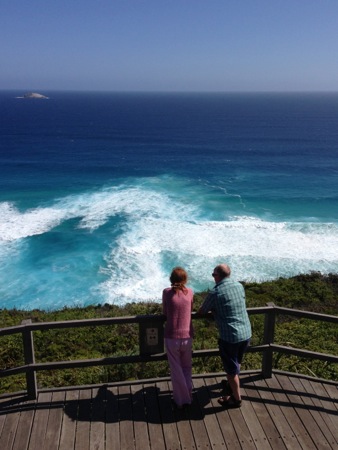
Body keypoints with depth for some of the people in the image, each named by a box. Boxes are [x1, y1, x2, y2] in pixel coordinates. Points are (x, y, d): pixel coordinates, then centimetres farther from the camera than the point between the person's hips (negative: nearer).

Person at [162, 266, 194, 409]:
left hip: (171, 337, -2)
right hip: (187, 337, 2)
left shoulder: (167, 292, -9)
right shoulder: (190, 292, -4)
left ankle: (180, 400, 25)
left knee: (176, 370, 14)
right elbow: (190, 310, 8)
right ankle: (188, 397, 32)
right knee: (187, 368, 22)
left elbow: (165, 313, 1)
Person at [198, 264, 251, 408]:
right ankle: (232, 385, 50)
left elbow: (201, 312, -1)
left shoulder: (215, 293, -15)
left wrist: (212, 309, 20)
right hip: (246, 333, 7)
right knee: (236, 362, 28)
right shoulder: (239, 286, 1)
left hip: (230, 336, -6)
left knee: (231, 369, 12)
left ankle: (236, 398, 27)